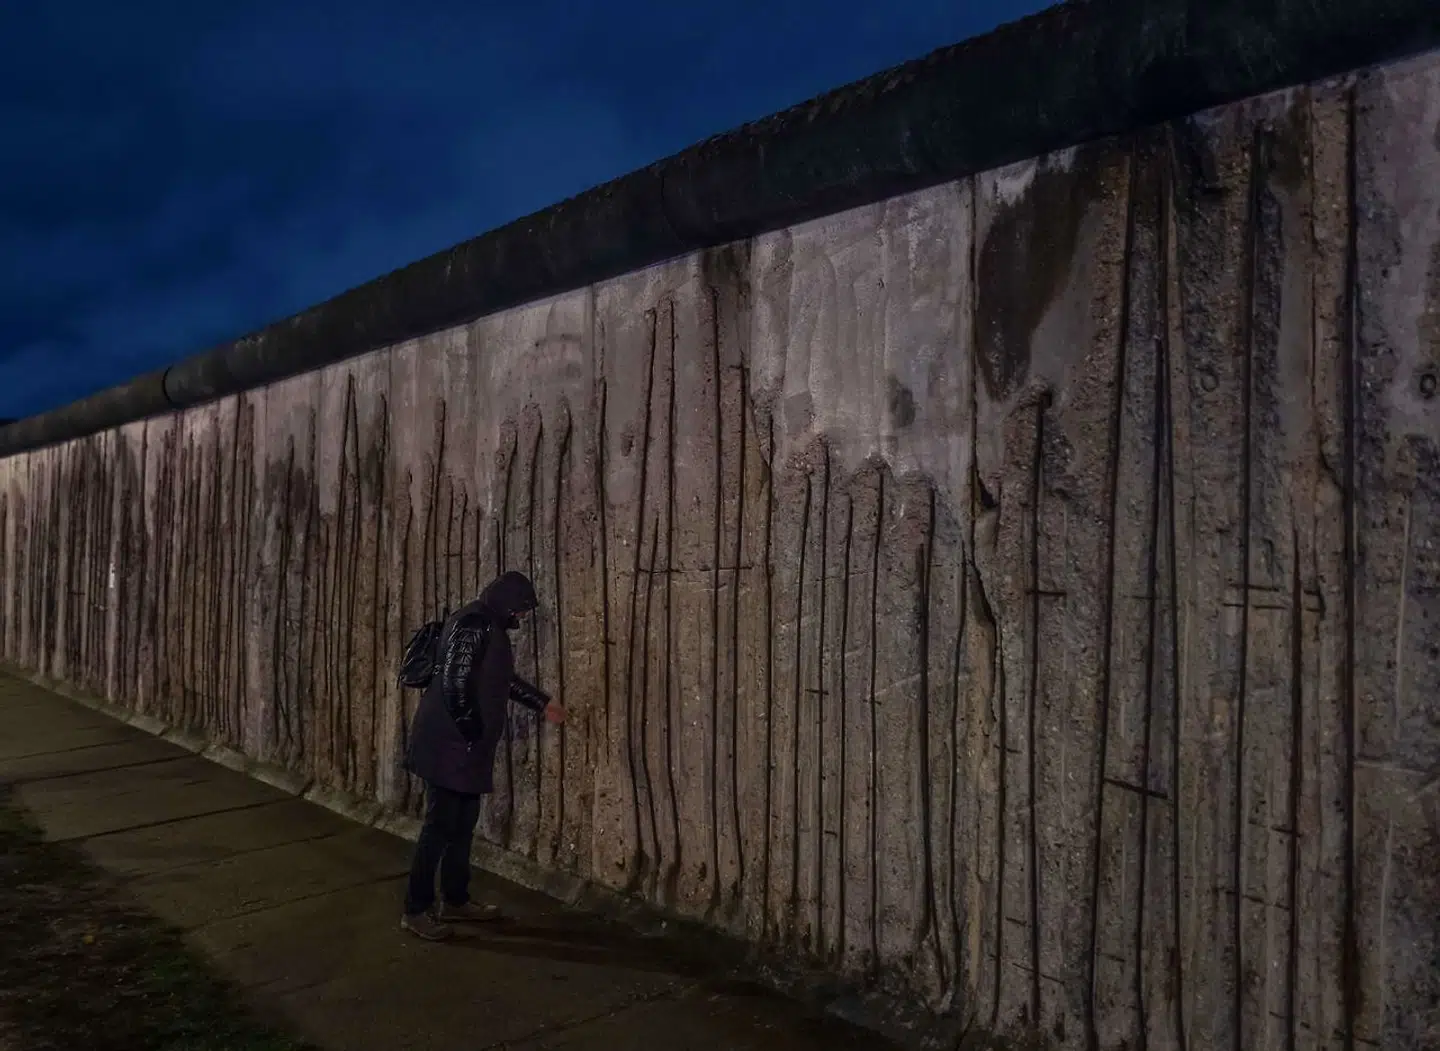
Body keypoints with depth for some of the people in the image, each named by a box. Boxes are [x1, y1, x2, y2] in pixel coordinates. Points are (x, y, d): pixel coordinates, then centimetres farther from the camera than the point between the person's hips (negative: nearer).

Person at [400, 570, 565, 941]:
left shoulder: (488, 628, 17)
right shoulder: (474, 623, -15)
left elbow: (504, 679, 30)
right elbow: (454, 680, -22)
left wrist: (543, 703, 36)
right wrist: (468, 729, -15)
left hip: (464, 745, 10)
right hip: (450, 743, -10)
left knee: (463, 823, 15)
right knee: (441, 825, -3)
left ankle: (455, 900, 26)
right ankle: (416, 910, 7)